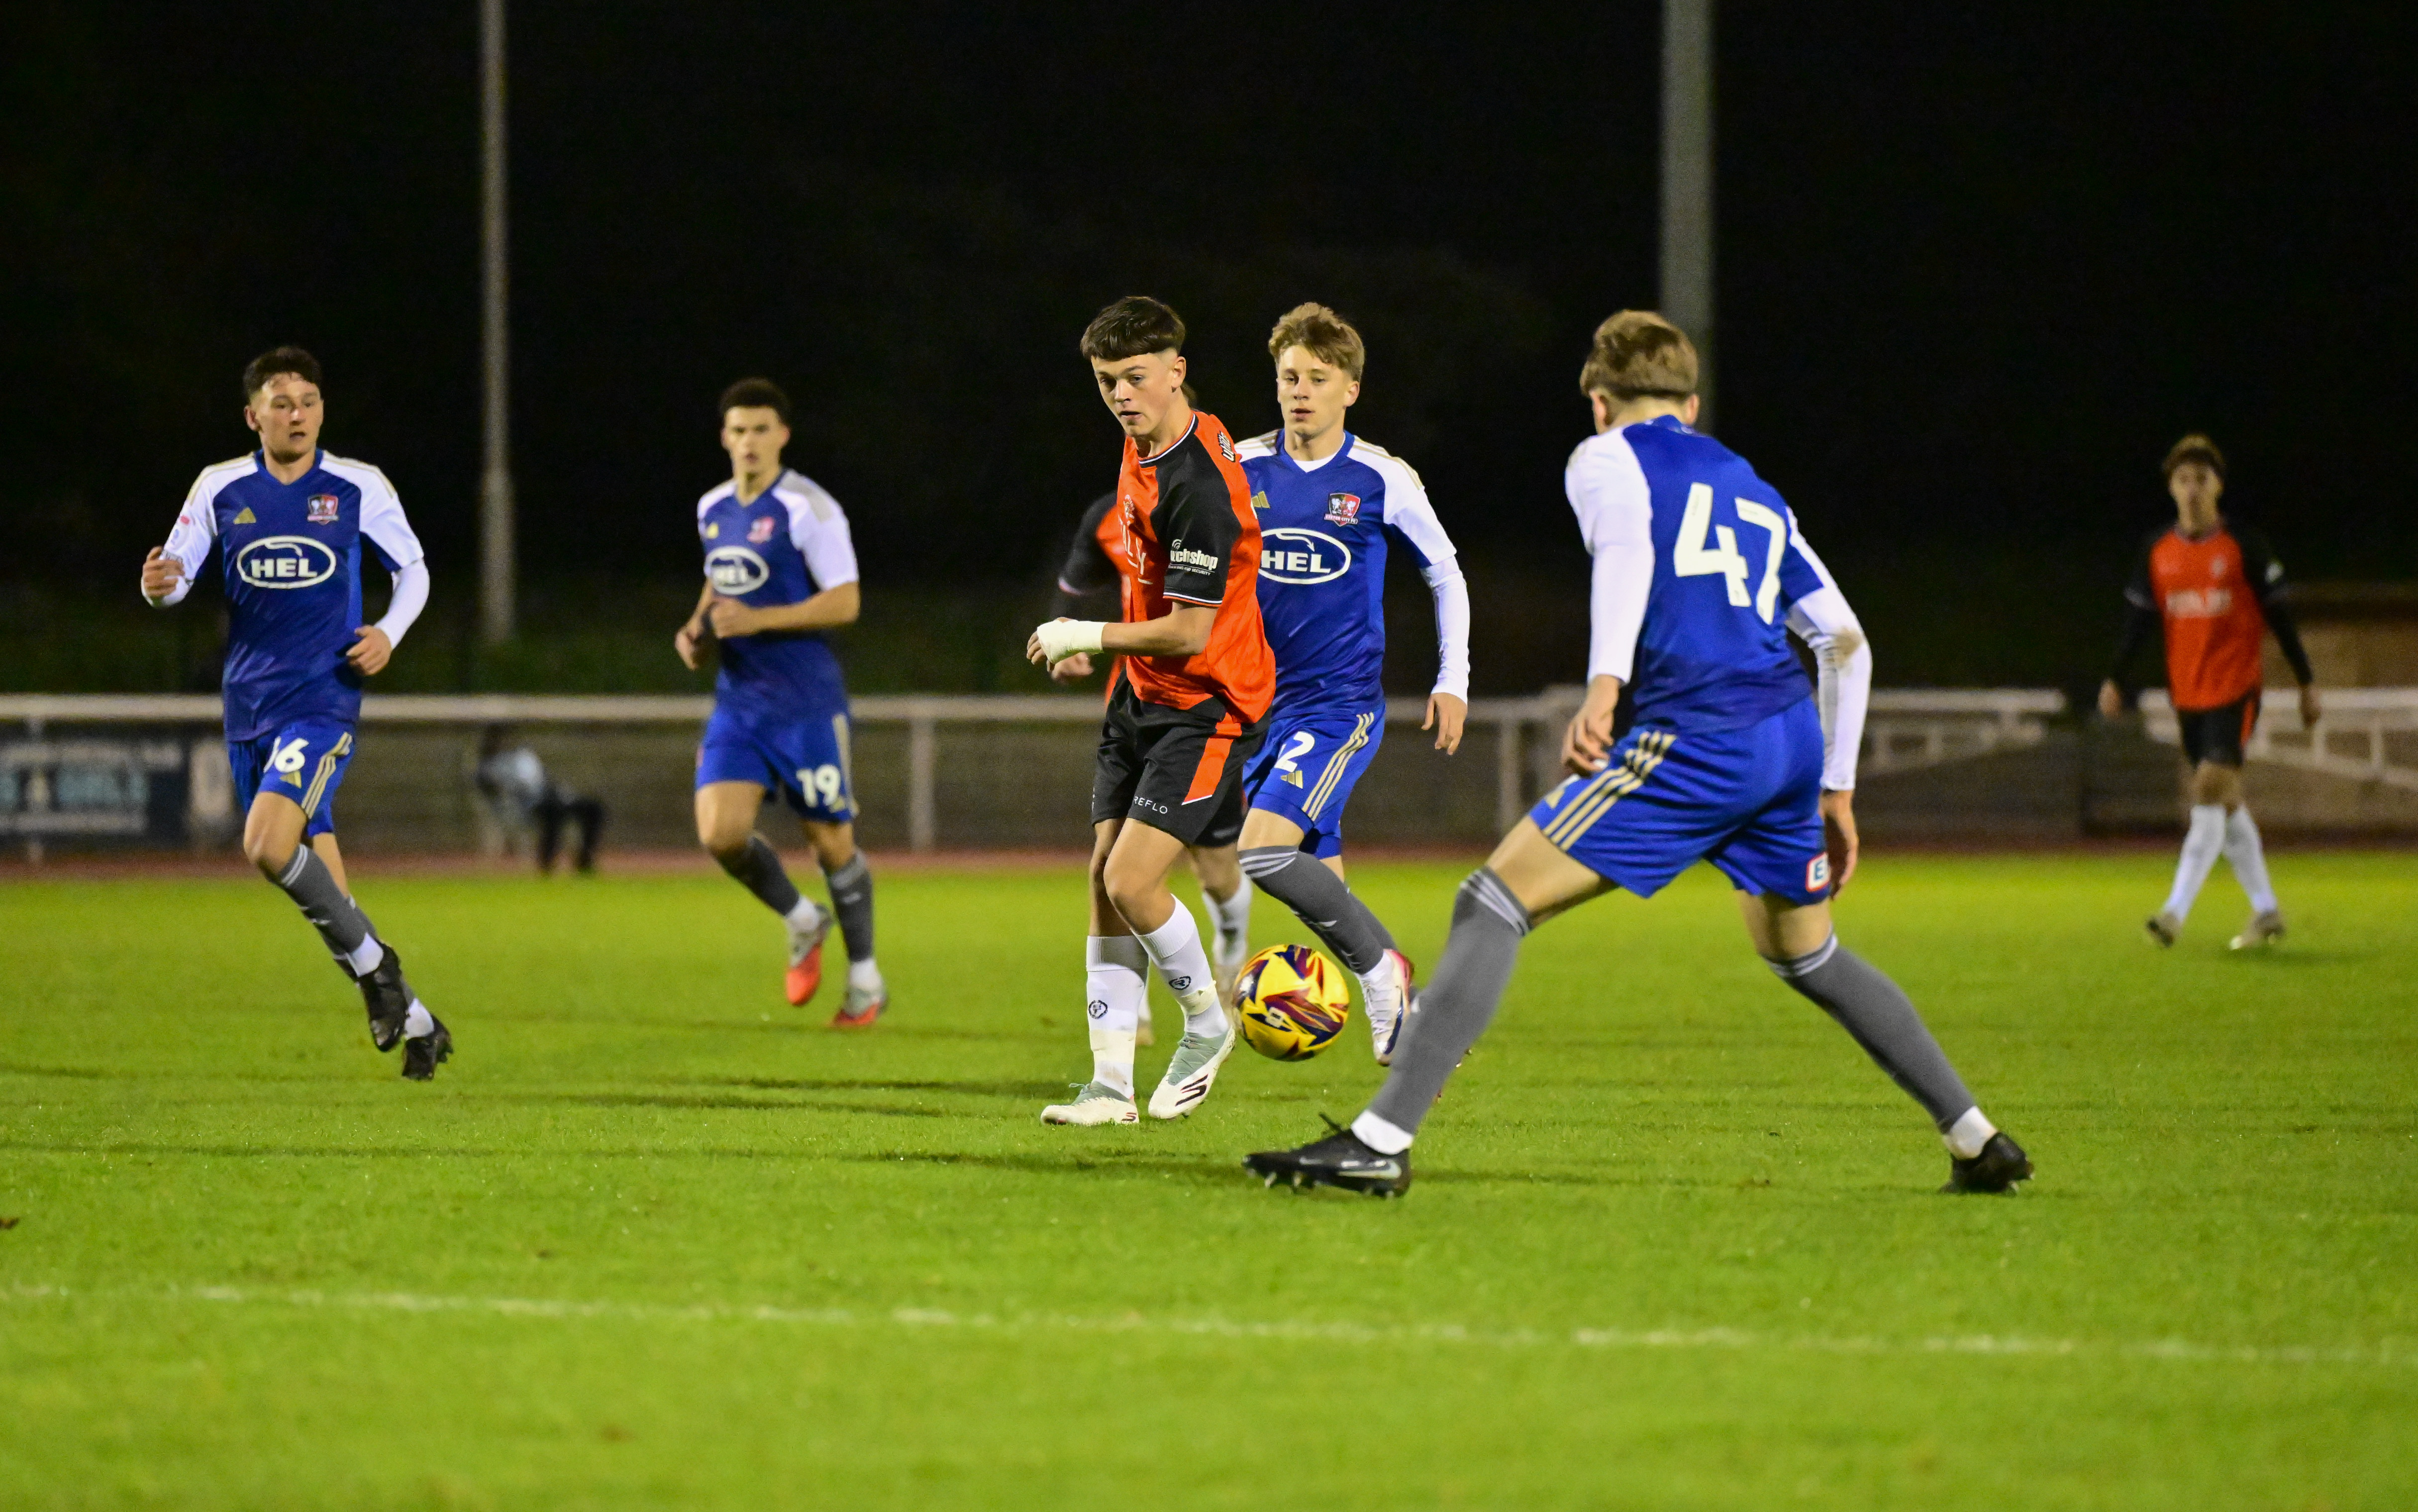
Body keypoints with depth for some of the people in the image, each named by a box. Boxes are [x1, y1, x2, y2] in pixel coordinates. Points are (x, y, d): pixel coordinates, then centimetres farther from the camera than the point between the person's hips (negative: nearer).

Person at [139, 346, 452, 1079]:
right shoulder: (220, 488, 3)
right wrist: (159, 585, -20)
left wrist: (388, 633, -8)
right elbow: (176, 573, 4)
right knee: (314, 869, 6)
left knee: (269, 846, -25)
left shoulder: (359, 487, -1)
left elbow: (413, 570, 10)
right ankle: (414, 1022, 18)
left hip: (323, 697, -4)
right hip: (249, 707, 4)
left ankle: (373, 963, -4)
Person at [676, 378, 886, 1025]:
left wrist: (755, 620, -22)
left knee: (832, 842, 3)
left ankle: (865, 980, 20)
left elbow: (844, 603, -16)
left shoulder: (807, 508, -12)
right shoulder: (713, 509, 9)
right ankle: (802, 924, 16)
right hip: (737, 701, 6)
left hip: (807, 704, -6)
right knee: (720, 834, -11)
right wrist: (697, 627, 7)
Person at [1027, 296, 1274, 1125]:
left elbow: (1188, 632, -23)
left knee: (1132, 882, -16)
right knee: (1105, 884, 1)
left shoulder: (1199, 486, -24)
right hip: (1141, 694, 9)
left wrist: (1086, 636, -12)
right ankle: (1111, 1084, 3)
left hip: (1208, 705, -9)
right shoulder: (1145, 445, 5)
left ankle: (1207, 1025, 9)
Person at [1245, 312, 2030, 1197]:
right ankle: (1979, 1142, 29)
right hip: (1796, 734, 7)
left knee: (1495, 902, -4)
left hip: (1696, 739, -7)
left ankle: (1381, 1142, -15)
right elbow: (1846, 642, 27)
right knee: (1805, 956, 28)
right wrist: (1835, 791, 31)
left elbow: (1626, 547, -14)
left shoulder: (1605, 459, 10)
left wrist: (1604, 684, -28)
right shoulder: (1755, 492, 29)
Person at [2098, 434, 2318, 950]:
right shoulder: (2157, 550, 7)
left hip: (2235, 689, -5)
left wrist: (2306, 682, 1)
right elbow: (2138, 618, 10)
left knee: (2210, 795, -15)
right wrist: (2114, 680, 0)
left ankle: (2176, 912, -20)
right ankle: (2267, 912, 19)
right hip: (2187, 692, 5)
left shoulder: (2245, 546, -5)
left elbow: (2279, 615, -1)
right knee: (2224, 804, 9)